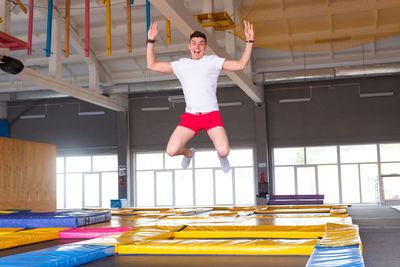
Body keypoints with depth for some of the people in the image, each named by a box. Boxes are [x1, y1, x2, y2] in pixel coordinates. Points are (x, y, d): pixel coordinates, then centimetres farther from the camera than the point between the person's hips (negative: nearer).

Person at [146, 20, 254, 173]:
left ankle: (221, 156, 21)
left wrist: (249, 41, -6)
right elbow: (152, 65, 18)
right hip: (190, 116, 2)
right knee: (171, 151, -13)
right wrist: (151, 40, 12)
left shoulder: (213, 61, 8)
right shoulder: (181, 65, 15)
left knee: (223, 151, -21)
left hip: (212, 114, -2)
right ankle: (188, 153, 25)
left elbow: (241, 65, 1)